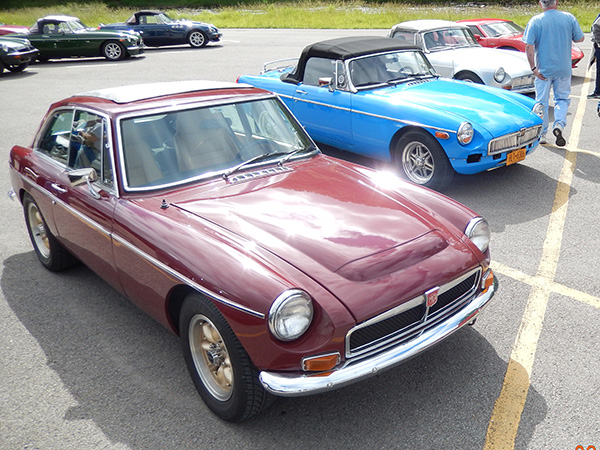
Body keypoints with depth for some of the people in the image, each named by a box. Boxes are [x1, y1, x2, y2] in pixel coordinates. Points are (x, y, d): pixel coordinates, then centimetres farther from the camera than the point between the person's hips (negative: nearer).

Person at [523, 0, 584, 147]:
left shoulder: (535, 21, -6)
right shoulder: (569, 18, -2)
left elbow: (529, 46, -14)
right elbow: (580, 39, 5)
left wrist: (533, 68, -11)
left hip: (543, 70, -1)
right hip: (563, 68, 1)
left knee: (542, 102, 9)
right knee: (562, 99, 14)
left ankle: (541, 134, 14)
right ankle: (559, 124, -9)